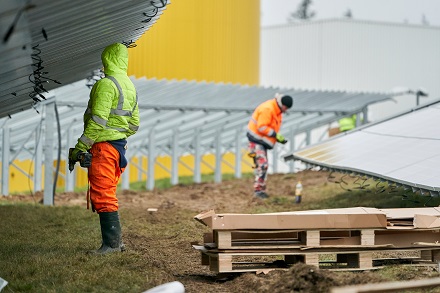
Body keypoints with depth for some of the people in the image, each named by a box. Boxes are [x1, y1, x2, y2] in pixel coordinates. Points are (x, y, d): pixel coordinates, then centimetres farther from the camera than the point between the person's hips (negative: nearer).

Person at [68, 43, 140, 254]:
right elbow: (134, 124, 20)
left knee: (102, 195, -7)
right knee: (108, 194, 15)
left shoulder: (106, 84, -13)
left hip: (103, 146, -9)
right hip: (119, 146, 9)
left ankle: (111, 242, -8)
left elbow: (98, 120, -20)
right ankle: (115, 240, 17)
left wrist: (80, 147, -18)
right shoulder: (130, 87, 16)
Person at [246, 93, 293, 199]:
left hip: (262, 141, 10)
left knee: (263, 166, 12)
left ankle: (261, 190, 17)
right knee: (262, 164, -16)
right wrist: (275, 135, -23)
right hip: (256, 139, -10)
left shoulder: (277, 111, 11)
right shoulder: (267, 109, -22)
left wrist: (278, 137, 4)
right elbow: (261, 127, -25)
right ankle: (258, 190, -12)